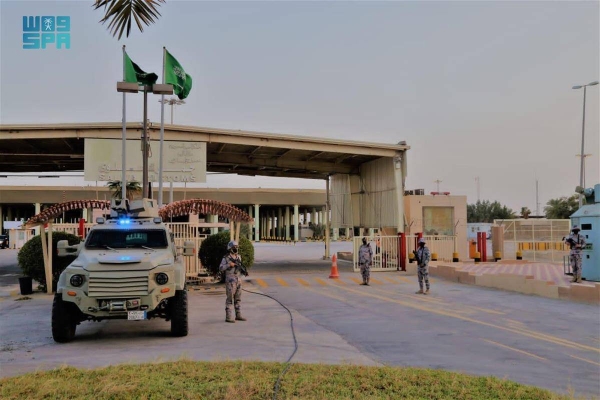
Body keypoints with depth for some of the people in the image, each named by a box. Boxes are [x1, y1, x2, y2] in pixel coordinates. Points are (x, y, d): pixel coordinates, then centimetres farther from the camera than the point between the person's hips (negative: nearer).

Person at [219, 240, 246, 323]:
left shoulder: (239, 256, 10)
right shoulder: (226, 258, -7)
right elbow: (220, 268, -9)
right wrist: (229, 265, -20)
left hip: (238, 280, 7)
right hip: (230, 280, -7)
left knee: (238, 299, 11)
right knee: (230, 299, -6)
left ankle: (238, 315, 18)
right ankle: (228, 317, -4)